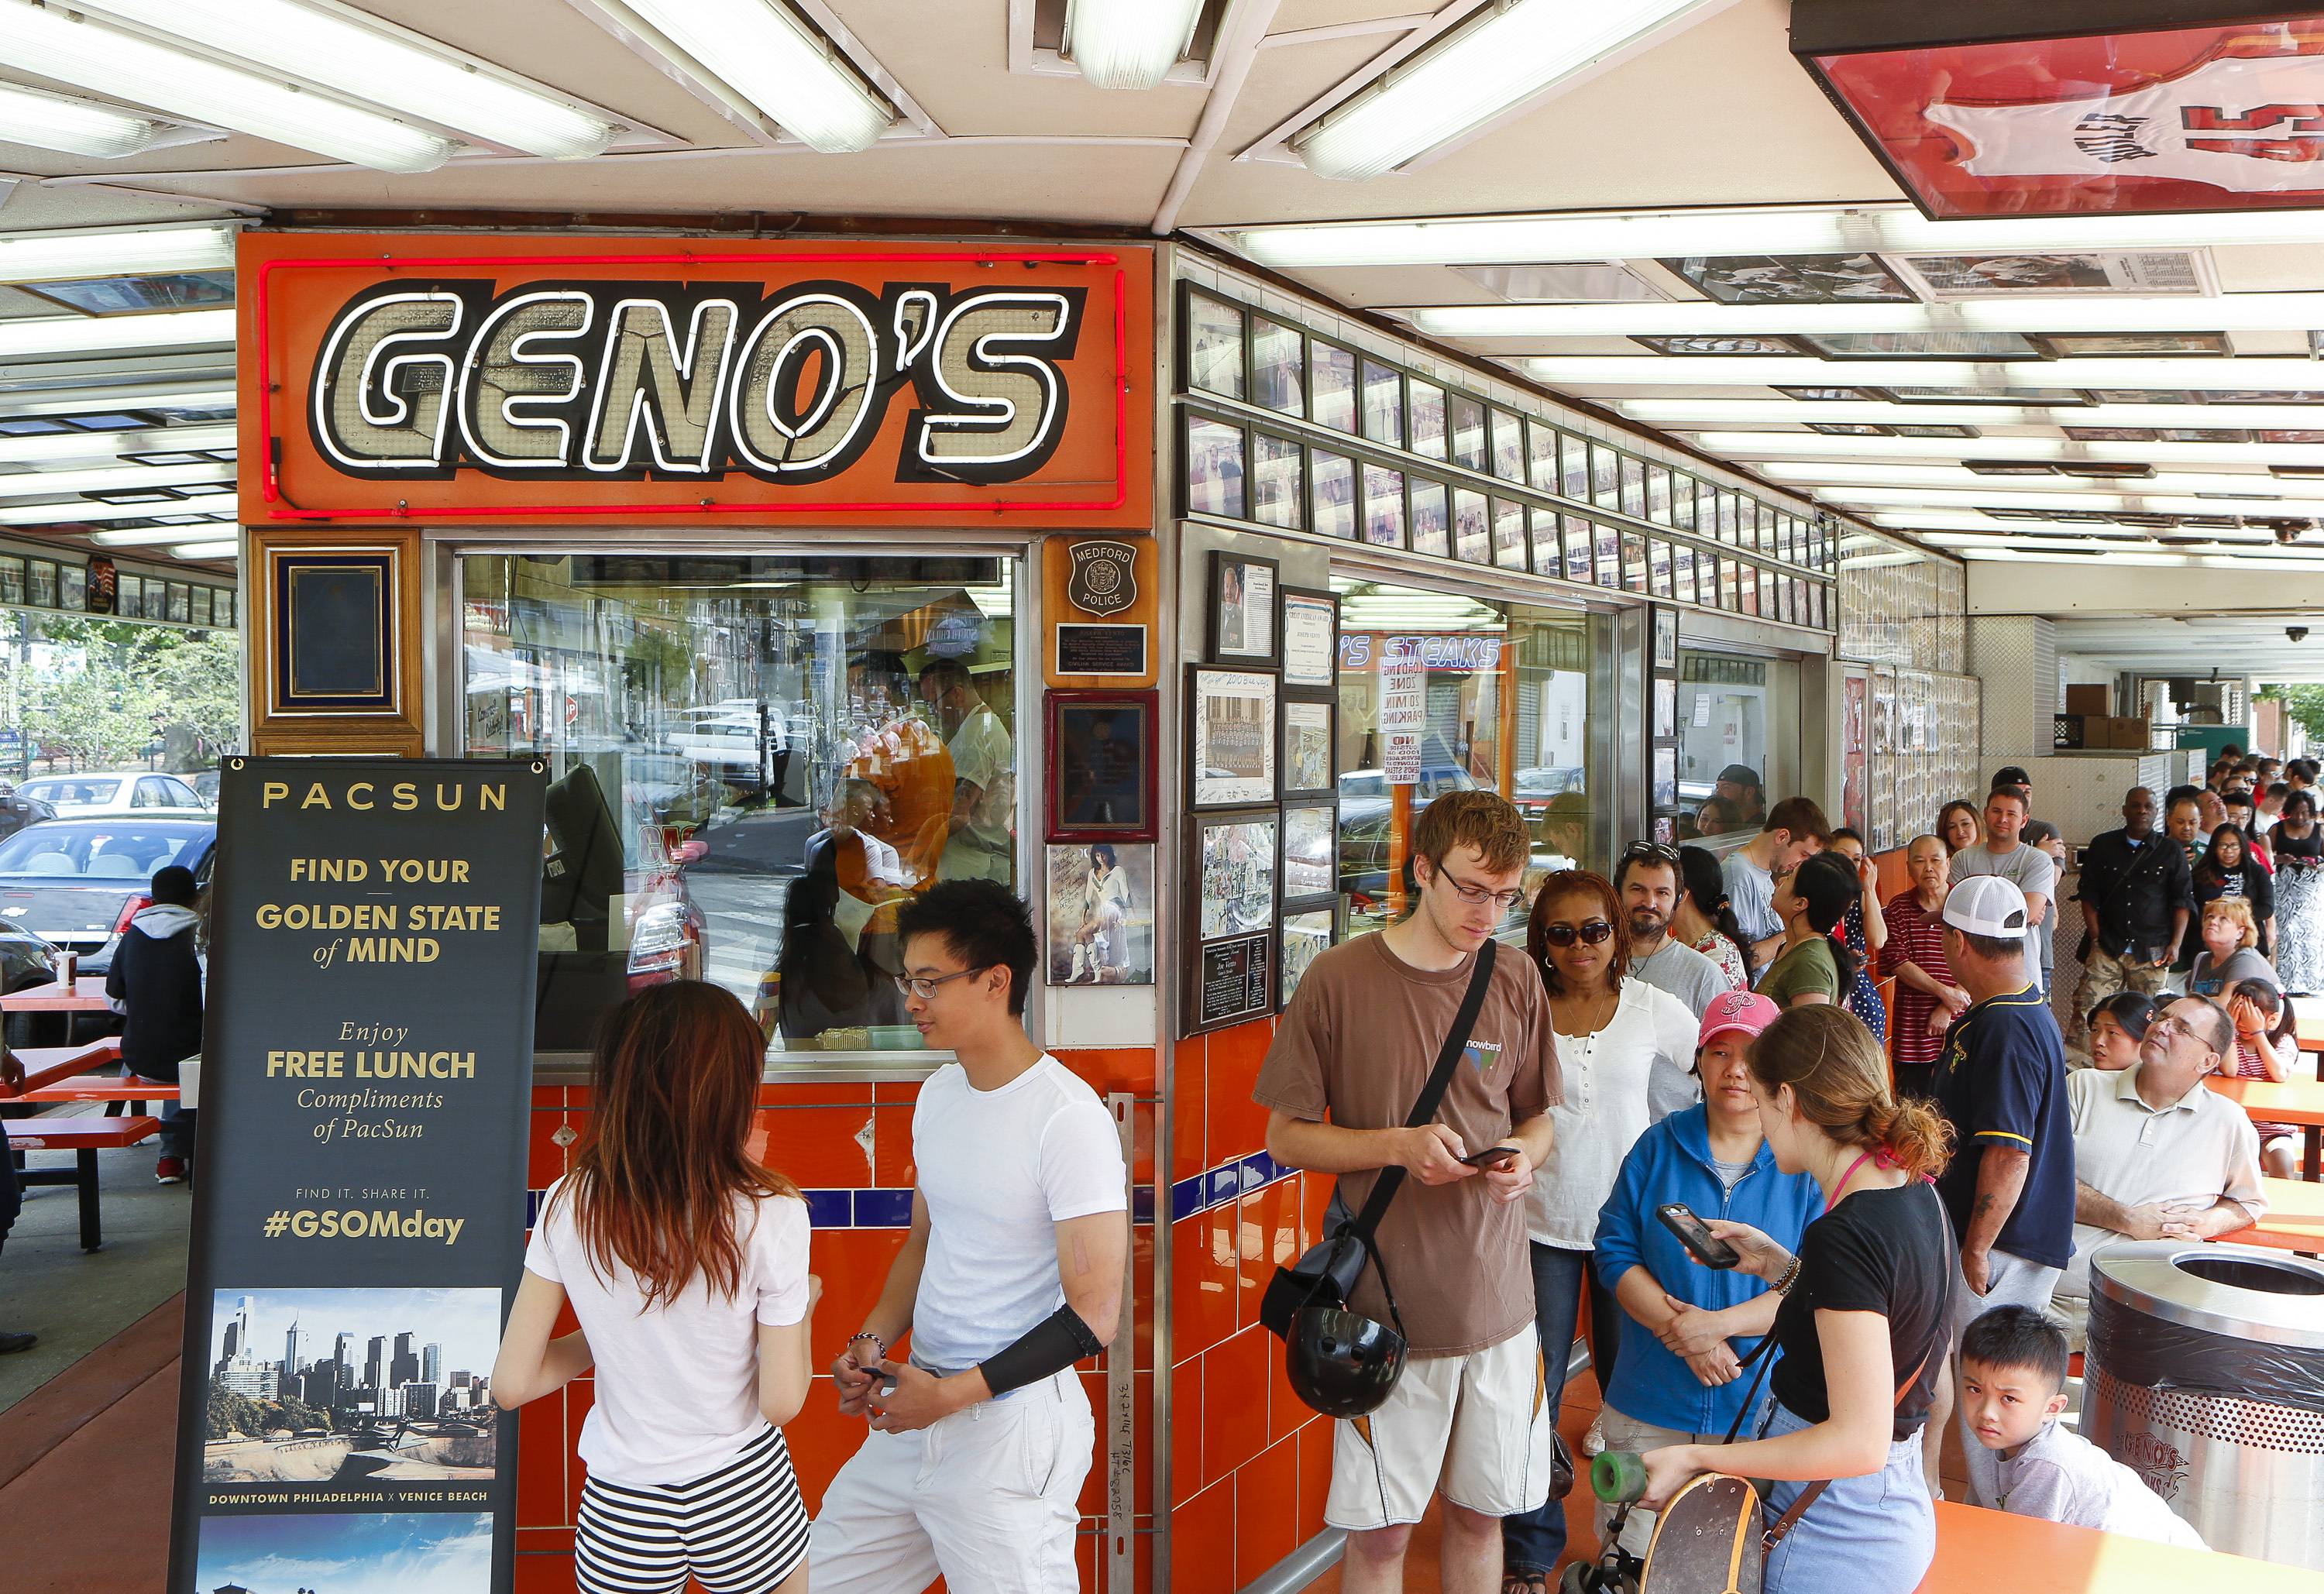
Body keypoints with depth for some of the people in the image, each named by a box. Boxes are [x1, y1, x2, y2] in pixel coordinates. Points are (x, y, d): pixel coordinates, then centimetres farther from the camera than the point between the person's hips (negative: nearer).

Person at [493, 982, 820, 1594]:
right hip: (744, 1495, -1)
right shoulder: (769, 1216, -18)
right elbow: (781, 1402, -13)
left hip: (622, 1512, 1)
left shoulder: (569, 1206, -11)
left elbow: (512, 1385, -6)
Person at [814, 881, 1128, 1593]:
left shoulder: (1068, 1119, -17)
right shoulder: (938, 1094, 9)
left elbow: (1092, 1316, -18)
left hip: (1011, 1425, -8)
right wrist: (872, 1341, 3)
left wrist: (953, 1395, -18)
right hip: (916, 1412, 8)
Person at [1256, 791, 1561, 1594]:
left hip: (1496, 1300, 3)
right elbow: (1286, 1135, -4)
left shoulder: (1516, 984, 4)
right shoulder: (1339, 978, -8)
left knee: (1480, 1513, 14)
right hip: (1385, 1303, -3)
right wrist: (1397, 1145, -18)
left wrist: (1523, 1156, -8)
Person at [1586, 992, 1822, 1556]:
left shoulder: (1806, 1163, -4)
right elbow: (1614, 1250, -2)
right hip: (1650, 1406, 2)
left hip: (1762, 1410, -1)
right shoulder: (1659, 1146, 1)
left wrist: (1720, 1324, -20)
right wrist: (1683, 1334, -15)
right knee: (1634, 1566, 11)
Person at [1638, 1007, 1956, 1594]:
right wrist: (1779, 1265, 11)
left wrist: (1695, 1459, -25)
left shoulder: (1845, 1236, -25)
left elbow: (1859, 1441, -28)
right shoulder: (1917, 1194, 3)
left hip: (1835, 1540, -9)